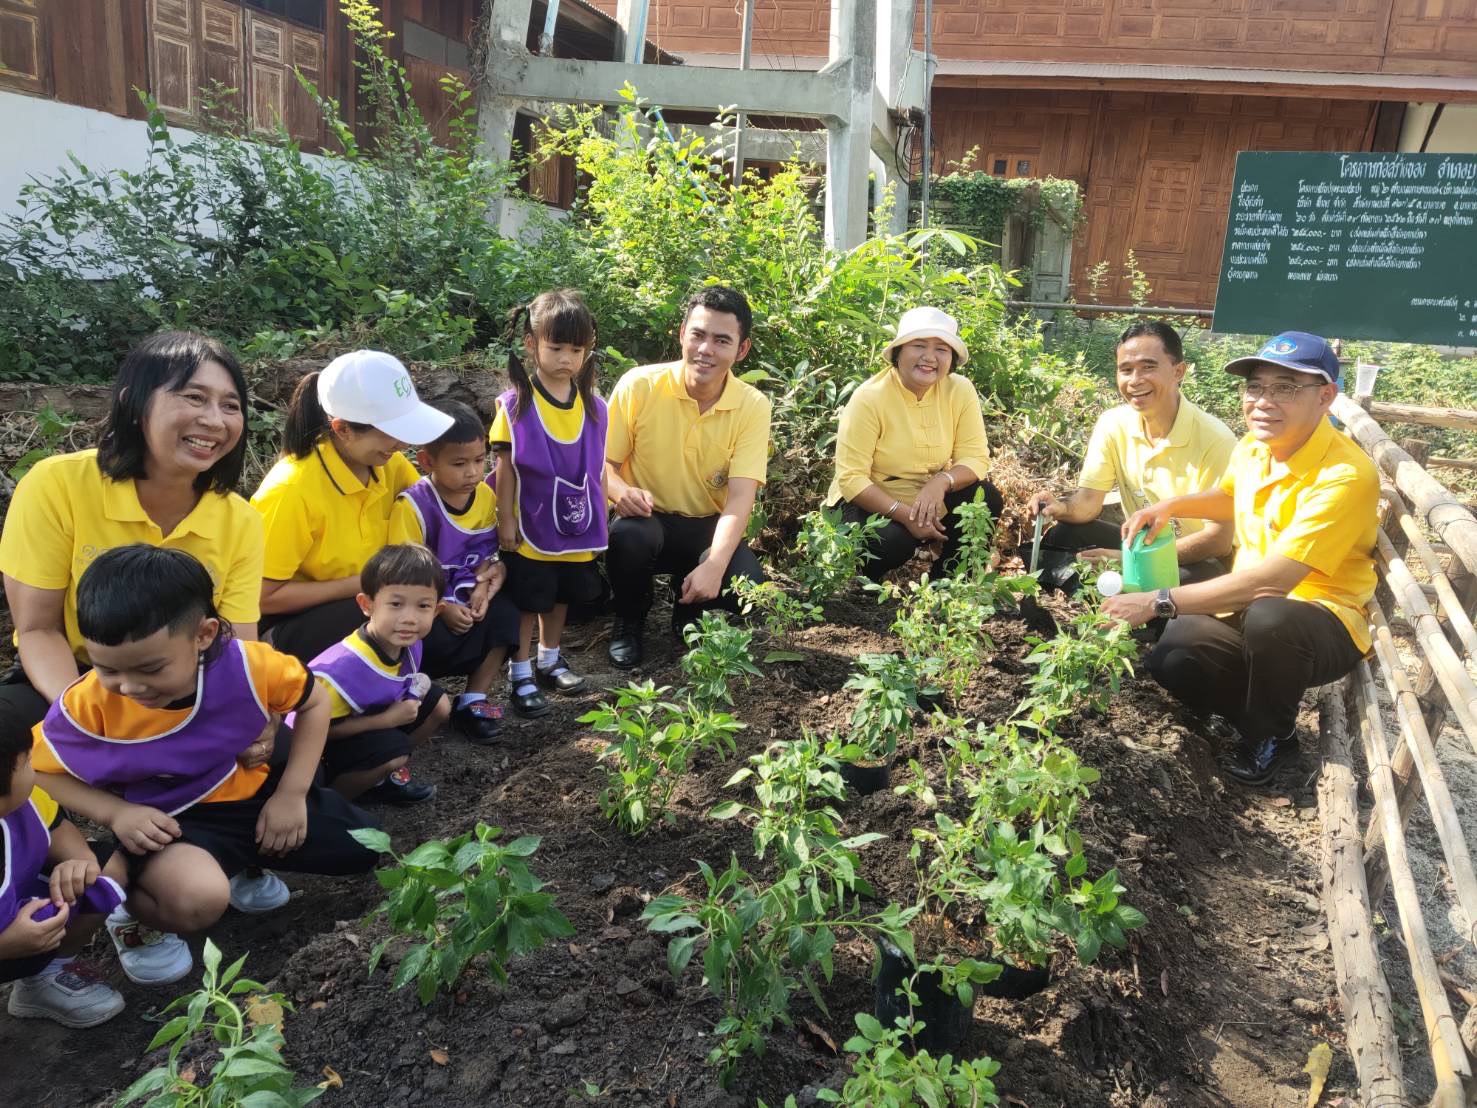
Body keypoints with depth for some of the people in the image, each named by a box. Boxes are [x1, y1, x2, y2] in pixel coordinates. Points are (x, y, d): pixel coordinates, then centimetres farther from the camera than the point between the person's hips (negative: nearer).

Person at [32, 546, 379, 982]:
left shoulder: (250, 665, -23)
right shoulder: (89, 703, -23)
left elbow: (314, 702, -4)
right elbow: (40, 771, -7)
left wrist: (291, 794, -9)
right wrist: (116, 814, -22)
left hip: (255, 795, 3)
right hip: (165, 821, -3)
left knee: (365, 847, 4)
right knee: (198, 900, -37)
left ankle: (244, 860, 24)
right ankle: (129, 908, 1)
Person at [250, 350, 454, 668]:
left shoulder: (388, 463, -8)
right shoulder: (292, 488, -25)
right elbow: (265, 596, -19)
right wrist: (360, 584, -21)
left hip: (363, 609, 6)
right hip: (287, 627, -6)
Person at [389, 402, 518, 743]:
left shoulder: (486, 494, -3)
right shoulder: (413, 505, -21)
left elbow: (486, 551, 6)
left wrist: (482, 587, -13)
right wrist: (443, 610, -23)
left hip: (465, 599, 6)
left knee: (504, 612, -17)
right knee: (442, 640, -31)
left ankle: (473, 702, -10)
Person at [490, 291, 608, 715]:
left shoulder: (594, 407, -2)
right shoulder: (516, 405, -12)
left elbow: (598, 468, 4)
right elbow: (505, 466, -9)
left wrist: (601, 518, 7)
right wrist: (505, 519, -10)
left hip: (577, 525, 4)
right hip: (532, 526, -4)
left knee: (561, 597, 19)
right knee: (526, 602, 7)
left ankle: (550, 659, 38)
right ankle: (521, 674, 19)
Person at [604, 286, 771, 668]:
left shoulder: (753, 406, -12)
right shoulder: (639, 385, -14)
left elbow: (739, 499, -19)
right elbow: (603, 462, -6)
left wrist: (713, 566, -35)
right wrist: (621, 491, -30)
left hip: (707, 526, 1)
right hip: (647, 519, -1)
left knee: (746, 583, -26)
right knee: (628, 534, -35)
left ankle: (689, 616, 11)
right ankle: (629, 622, -2)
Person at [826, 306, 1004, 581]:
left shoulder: (960, 390, -11)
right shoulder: (869, 398, -21)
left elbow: (976, 457, -9)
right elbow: (852, 479, -23)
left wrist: (941, 482, -31)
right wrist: (905, 514, -32)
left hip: (930, 499, 5)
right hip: (870, 502, -4)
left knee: (988, 499, -18)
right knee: (891, 542, -33)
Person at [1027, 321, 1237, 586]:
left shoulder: (1214, 440, -21)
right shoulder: (1112, 425, -6)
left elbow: (1219, 540, -20)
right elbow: (1089, 500, -4)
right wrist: (1063, 508, -29)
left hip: (1199, 560, -4)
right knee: (1060, 538, -18)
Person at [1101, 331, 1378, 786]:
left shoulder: (1345, 476, -27)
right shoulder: (1252, 447, -3)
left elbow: (1273, 580, -35)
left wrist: (1159, 602, -35)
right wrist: (1171, 506, 2)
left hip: (1325, 625, -6)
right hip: (1248, 603, 6)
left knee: (1268, 618, -39)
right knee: (1170, 660, -18)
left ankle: (1273, 736, -7)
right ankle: (1259, 715, 12)